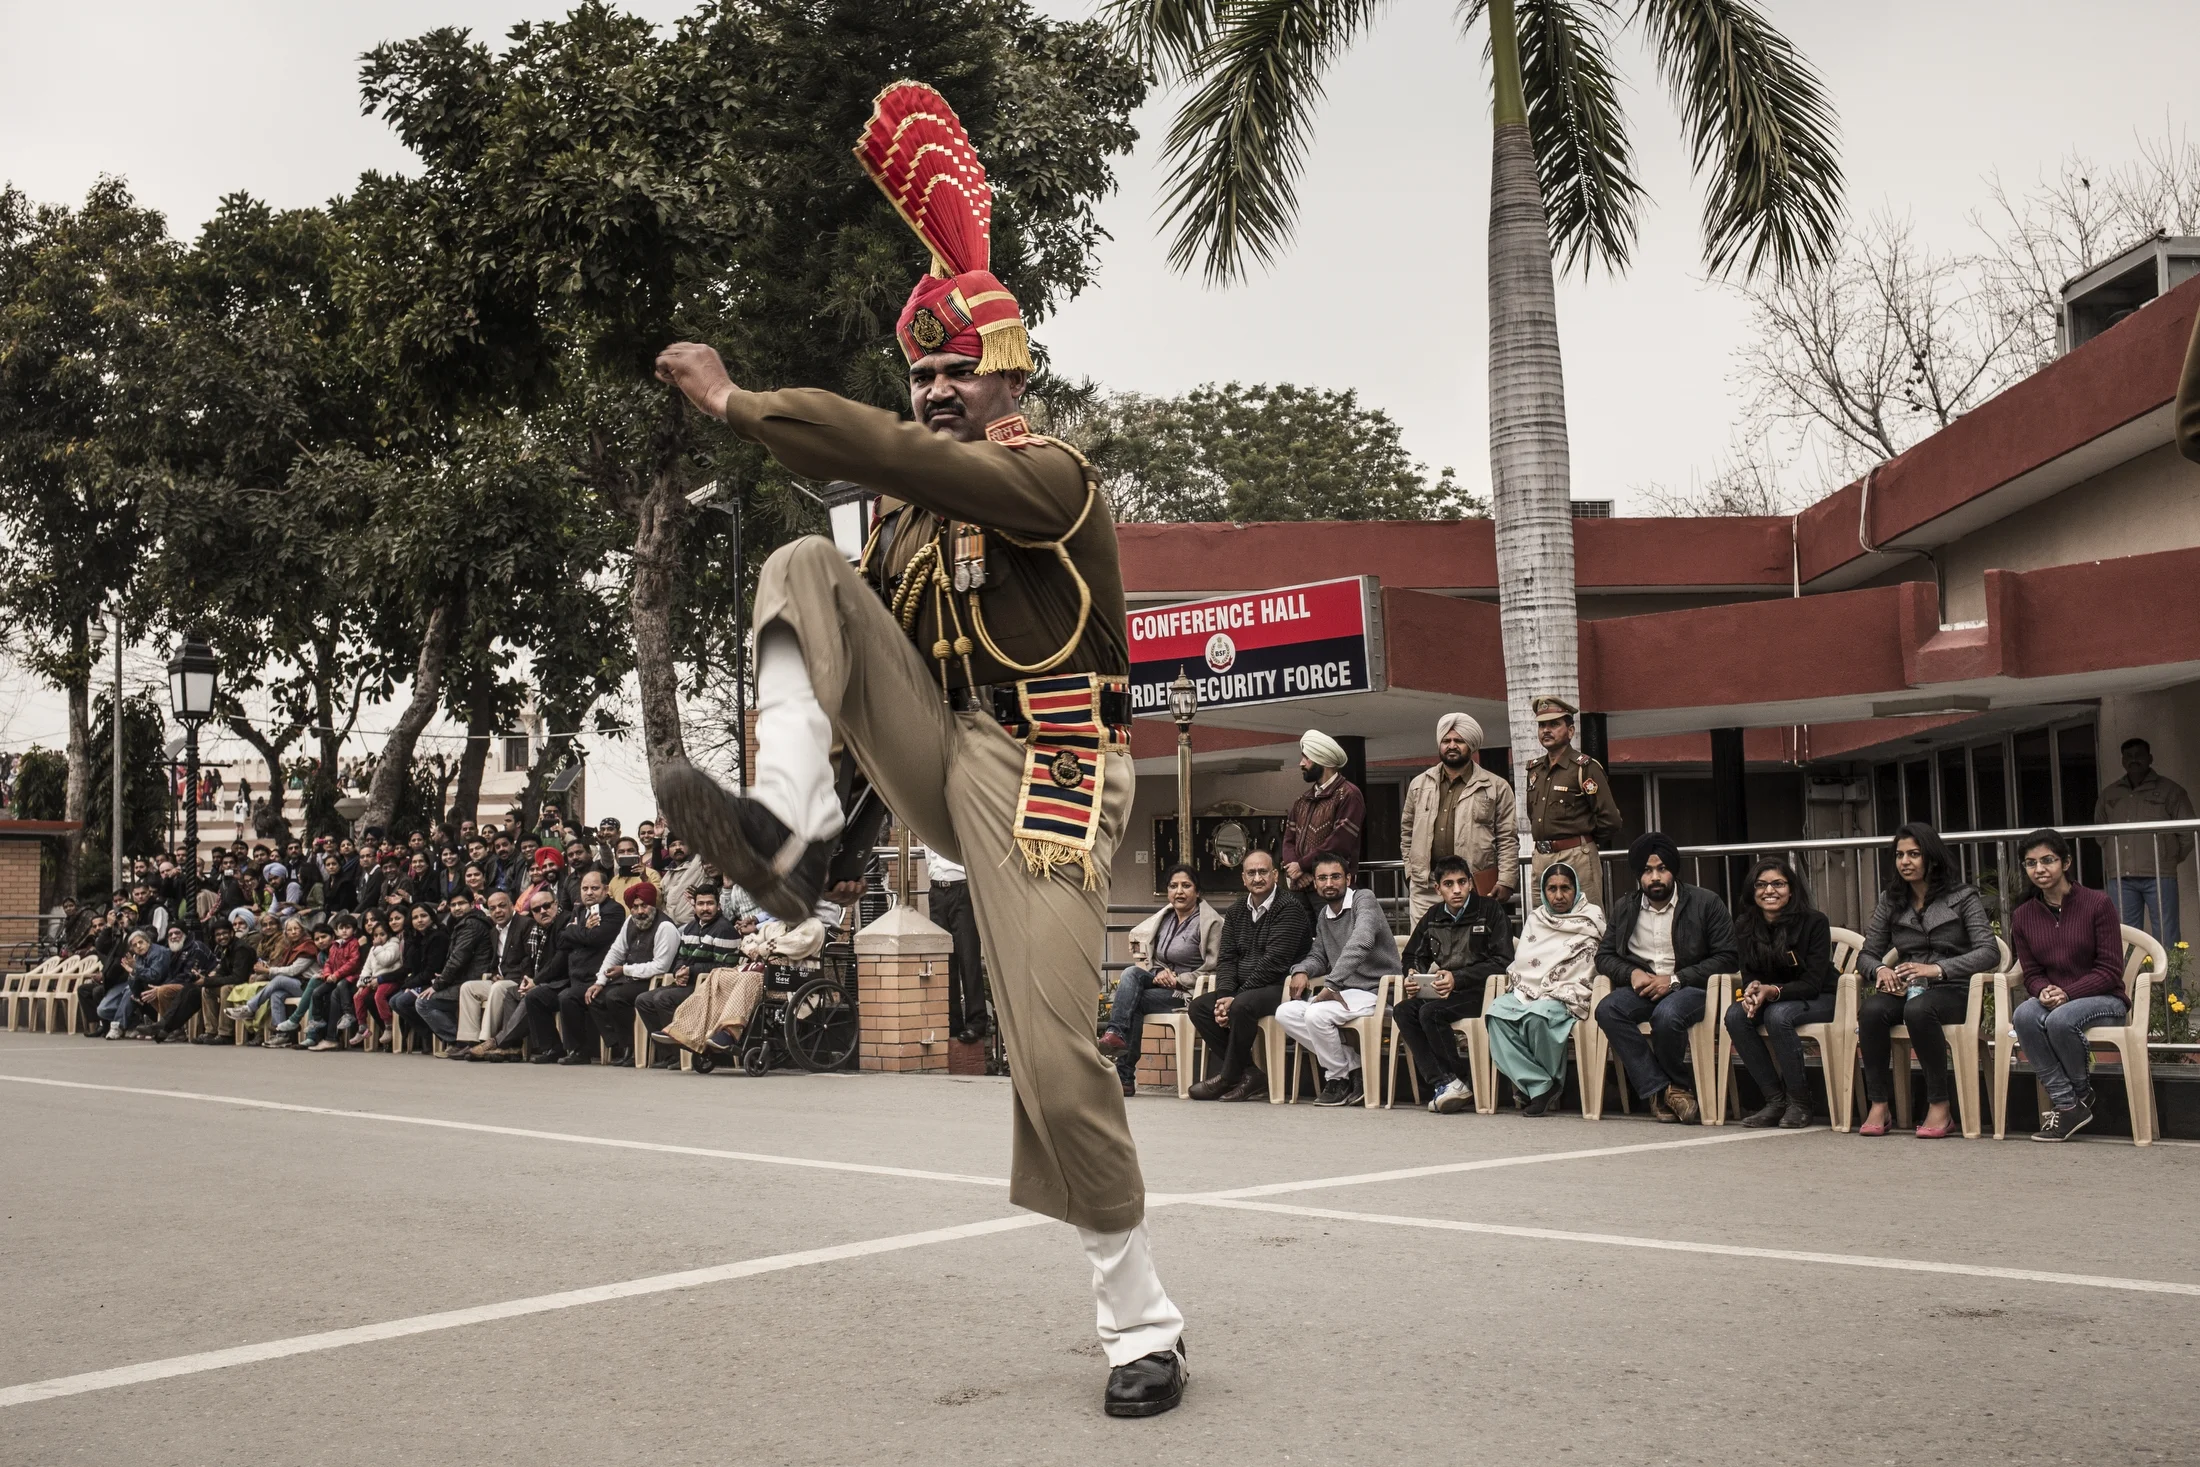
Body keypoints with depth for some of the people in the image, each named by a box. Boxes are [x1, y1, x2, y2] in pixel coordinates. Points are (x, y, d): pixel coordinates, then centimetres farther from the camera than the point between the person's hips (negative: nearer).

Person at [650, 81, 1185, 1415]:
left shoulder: (1050, 475, -8)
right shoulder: (917, 502, 15)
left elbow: (899, 455, -24)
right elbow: (877, 617, 22)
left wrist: (742, 404, -24)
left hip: (1041, 778, -6)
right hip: (940, 756, 6)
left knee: (1054, 1050, -15)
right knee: (807, 568, -7)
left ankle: (1143, 1321, 3)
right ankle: (791, 830, -26)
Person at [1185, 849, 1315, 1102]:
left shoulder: (1289, 909, -10)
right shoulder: (1237, 912, 14)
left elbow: (1274, 961, -18)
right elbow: (1226, 958, 8)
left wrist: (1235, 997, -20)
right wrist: (1224, 996, -12)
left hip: (1280, 987, -8)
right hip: (1242, 989, 8)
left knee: (1242, 1006, -35)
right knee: (1198, 1007, -11)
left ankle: (1229, 1077, -16)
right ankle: (1250, 1074, -13)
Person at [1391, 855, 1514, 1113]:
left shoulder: (1490, 910, -1)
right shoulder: (1433, 917, 16)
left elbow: (1502, 962, -9)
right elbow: (1413, 955, 27)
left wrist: (1457, 978, -18)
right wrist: (1413, 973, 1)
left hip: (1478, 992, -6)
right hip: (1439, 992, 6)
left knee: (1430, 1012, -31)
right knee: (1402, 1011, -22)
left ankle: (1452, 1082, -17)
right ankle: (1445, 1083, -26)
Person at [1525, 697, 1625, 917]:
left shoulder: (1585, 767, -7)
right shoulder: (1534, 769, 14)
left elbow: (1610, 820, -10)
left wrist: (1584, 842, 4)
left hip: (1576, 857, -7)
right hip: (1541, 858, 7)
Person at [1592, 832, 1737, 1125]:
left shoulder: (1706, 903, -1)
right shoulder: (1624, 908, 12)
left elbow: (1727, 958, -6)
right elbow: (1604, 955, 14)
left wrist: (1675, 979, -15)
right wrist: (1632, 973, -9)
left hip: (1690, 986, -4)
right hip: (1643, 986, 4)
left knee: (1667, 1015, -38)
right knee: (1607, 1011, -28)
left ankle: (1660, 1092, -9)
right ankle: (1666, 1090, -25)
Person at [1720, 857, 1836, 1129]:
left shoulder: (1814, 922, -16)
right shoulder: (1744, 925, -2)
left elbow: (1812, 983, -18)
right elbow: (1748, 974, 1)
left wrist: (1772, 992, -34)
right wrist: (1752, 991, -25)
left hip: (1819, 1000, -5)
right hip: (1769, 1000, 5)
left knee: (1778, 1015, -35)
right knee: (1735, 1015, -25)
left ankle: (1799, 1103, -20)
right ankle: (1775, 1101, -18)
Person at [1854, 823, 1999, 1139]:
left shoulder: (1963, 897, 5)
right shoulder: (1890, 901, 16)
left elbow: (1989, 951, -7)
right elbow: (1866, 955, 15)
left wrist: (1938, 969, -21)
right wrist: (1880, 970, -10)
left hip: (1952, 990, -3)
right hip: (1906, 989, 4)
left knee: (1918, 1009, -39)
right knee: (1872, 1009, -32)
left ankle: (1940, 1106, -29)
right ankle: (1878, 1105, -27)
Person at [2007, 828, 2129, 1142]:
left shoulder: (2098, 904, -6)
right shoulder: (2023, 916, 7)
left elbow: (2110, 970, -8)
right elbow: (2031, 973, 9)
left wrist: (2067, 993, -22)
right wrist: (2044, 992, -16)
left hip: (2104, 999, -4)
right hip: (2053, 1000, 4)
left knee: (2060, 1019, -36)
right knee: (2024, 1016, -31)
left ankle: (2081, 1092, -6)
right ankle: (2066, 1104, -23)